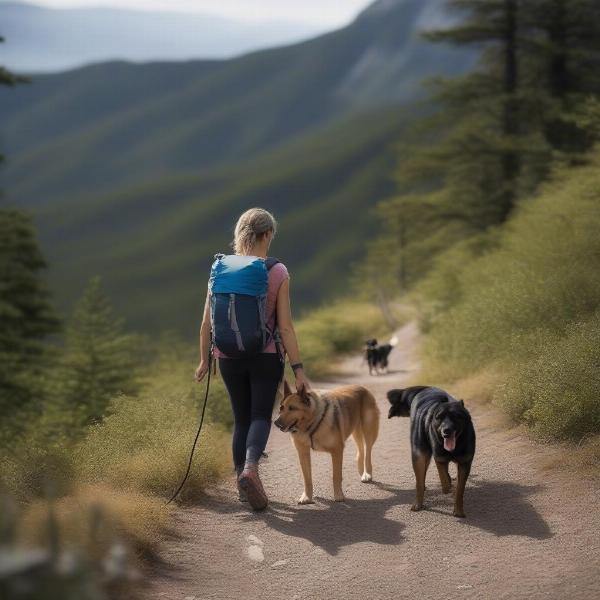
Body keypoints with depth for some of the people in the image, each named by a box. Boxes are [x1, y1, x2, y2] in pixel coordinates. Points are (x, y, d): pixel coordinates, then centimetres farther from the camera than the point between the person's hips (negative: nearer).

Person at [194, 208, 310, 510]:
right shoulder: (277, 273, -9)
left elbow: (207, 322, 0)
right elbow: (285, 327, -10)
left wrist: (204, 359, 11)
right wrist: (298, 368, -5)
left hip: (229, 357, 3)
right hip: (266, 357, -3)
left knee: (241, 418, 16)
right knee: (260, 416, 2)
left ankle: (242, 476, 17)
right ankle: (250, 467, -23)